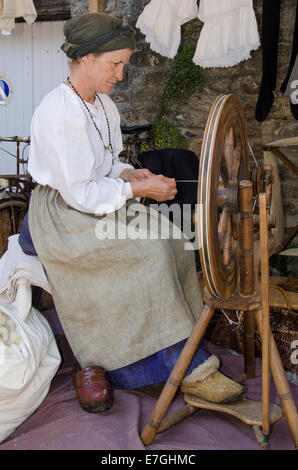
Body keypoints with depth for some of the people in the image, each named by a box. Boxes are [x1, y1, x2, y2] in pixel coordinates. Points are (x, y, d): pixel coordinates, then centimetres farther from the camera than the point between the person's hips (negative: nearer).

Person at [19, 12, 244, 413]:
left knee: (169, 242, -13)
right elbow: (79, 194, -22)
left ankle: (186, 366, -8)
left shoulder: (103, 104, 9)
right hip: (62, 216, -8)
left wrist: (128, 173, -4)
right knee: (149, 254, -24)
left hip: (100, 203, 8)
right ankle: (188, 368, -13)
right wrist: (137, 189, -19)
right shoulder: (57, 113, -20)